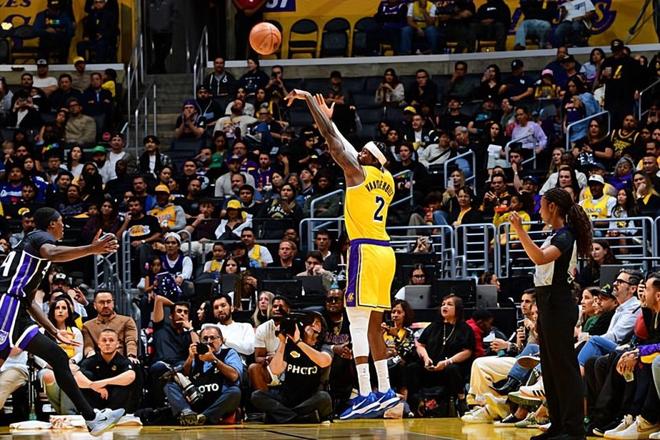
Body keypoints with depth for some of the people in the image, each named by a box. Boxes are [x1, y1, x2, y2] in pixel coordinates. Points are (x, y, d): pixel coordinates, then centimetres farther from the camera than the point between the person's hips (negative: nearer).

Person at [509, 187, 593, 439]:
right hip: (546, 303, 10)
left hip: (558, 305, -10)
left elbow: (540, 258, -33)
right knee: (550, 366, 12)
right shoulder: (555, 236, 15)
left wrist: (520, 230, -34)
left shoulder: (565, 236, -14)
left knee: (564, 366, -9)